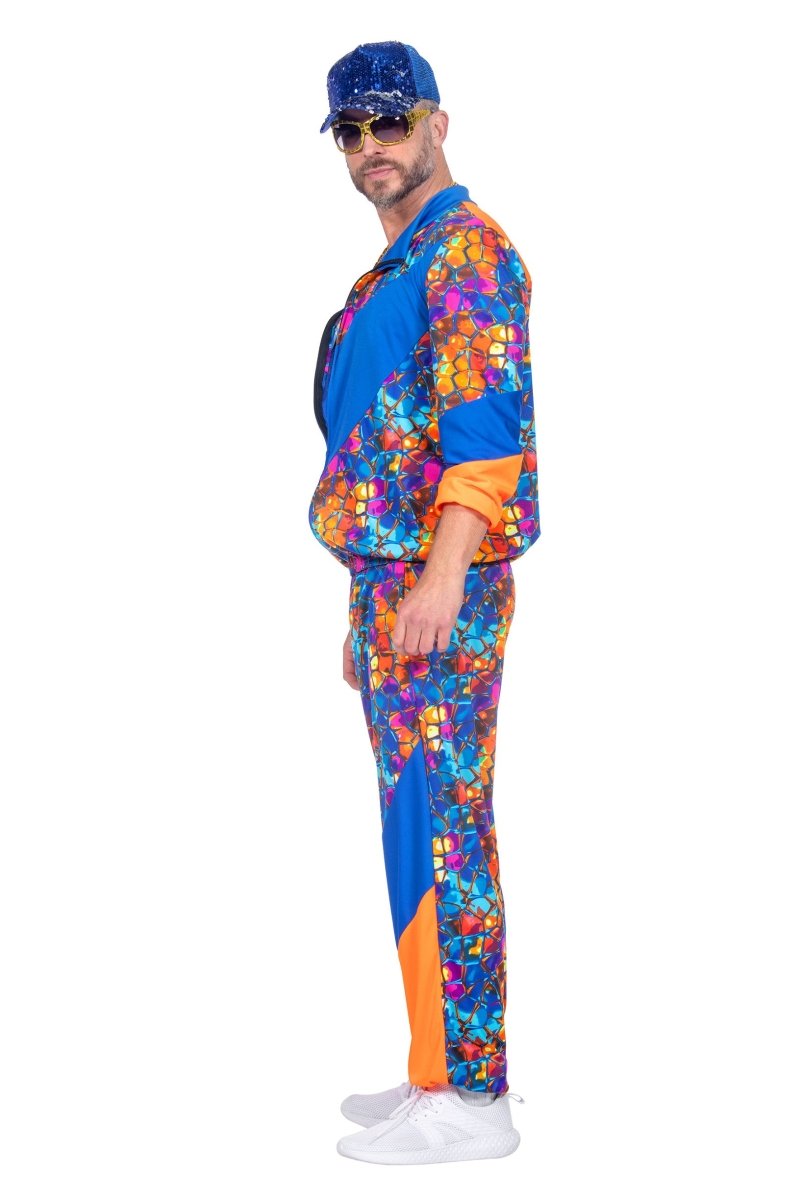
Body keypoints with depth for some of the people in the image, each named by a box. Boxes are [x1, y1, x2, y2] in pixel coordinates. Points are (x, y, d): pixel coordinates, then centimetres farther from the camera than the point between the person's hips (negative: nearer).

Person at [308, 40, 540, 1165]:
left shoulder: (466, 249, -7)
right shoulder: (397, 271, 24)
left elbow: (488, 421, -19)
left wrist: (441, 575, -28)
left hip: (442, 590, -10)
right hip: (395, 582, 10)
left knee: (438, 831, -9)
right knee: (429, 831, 12)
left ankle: (466, 1096, -3)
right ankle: (451, 1071, 20)